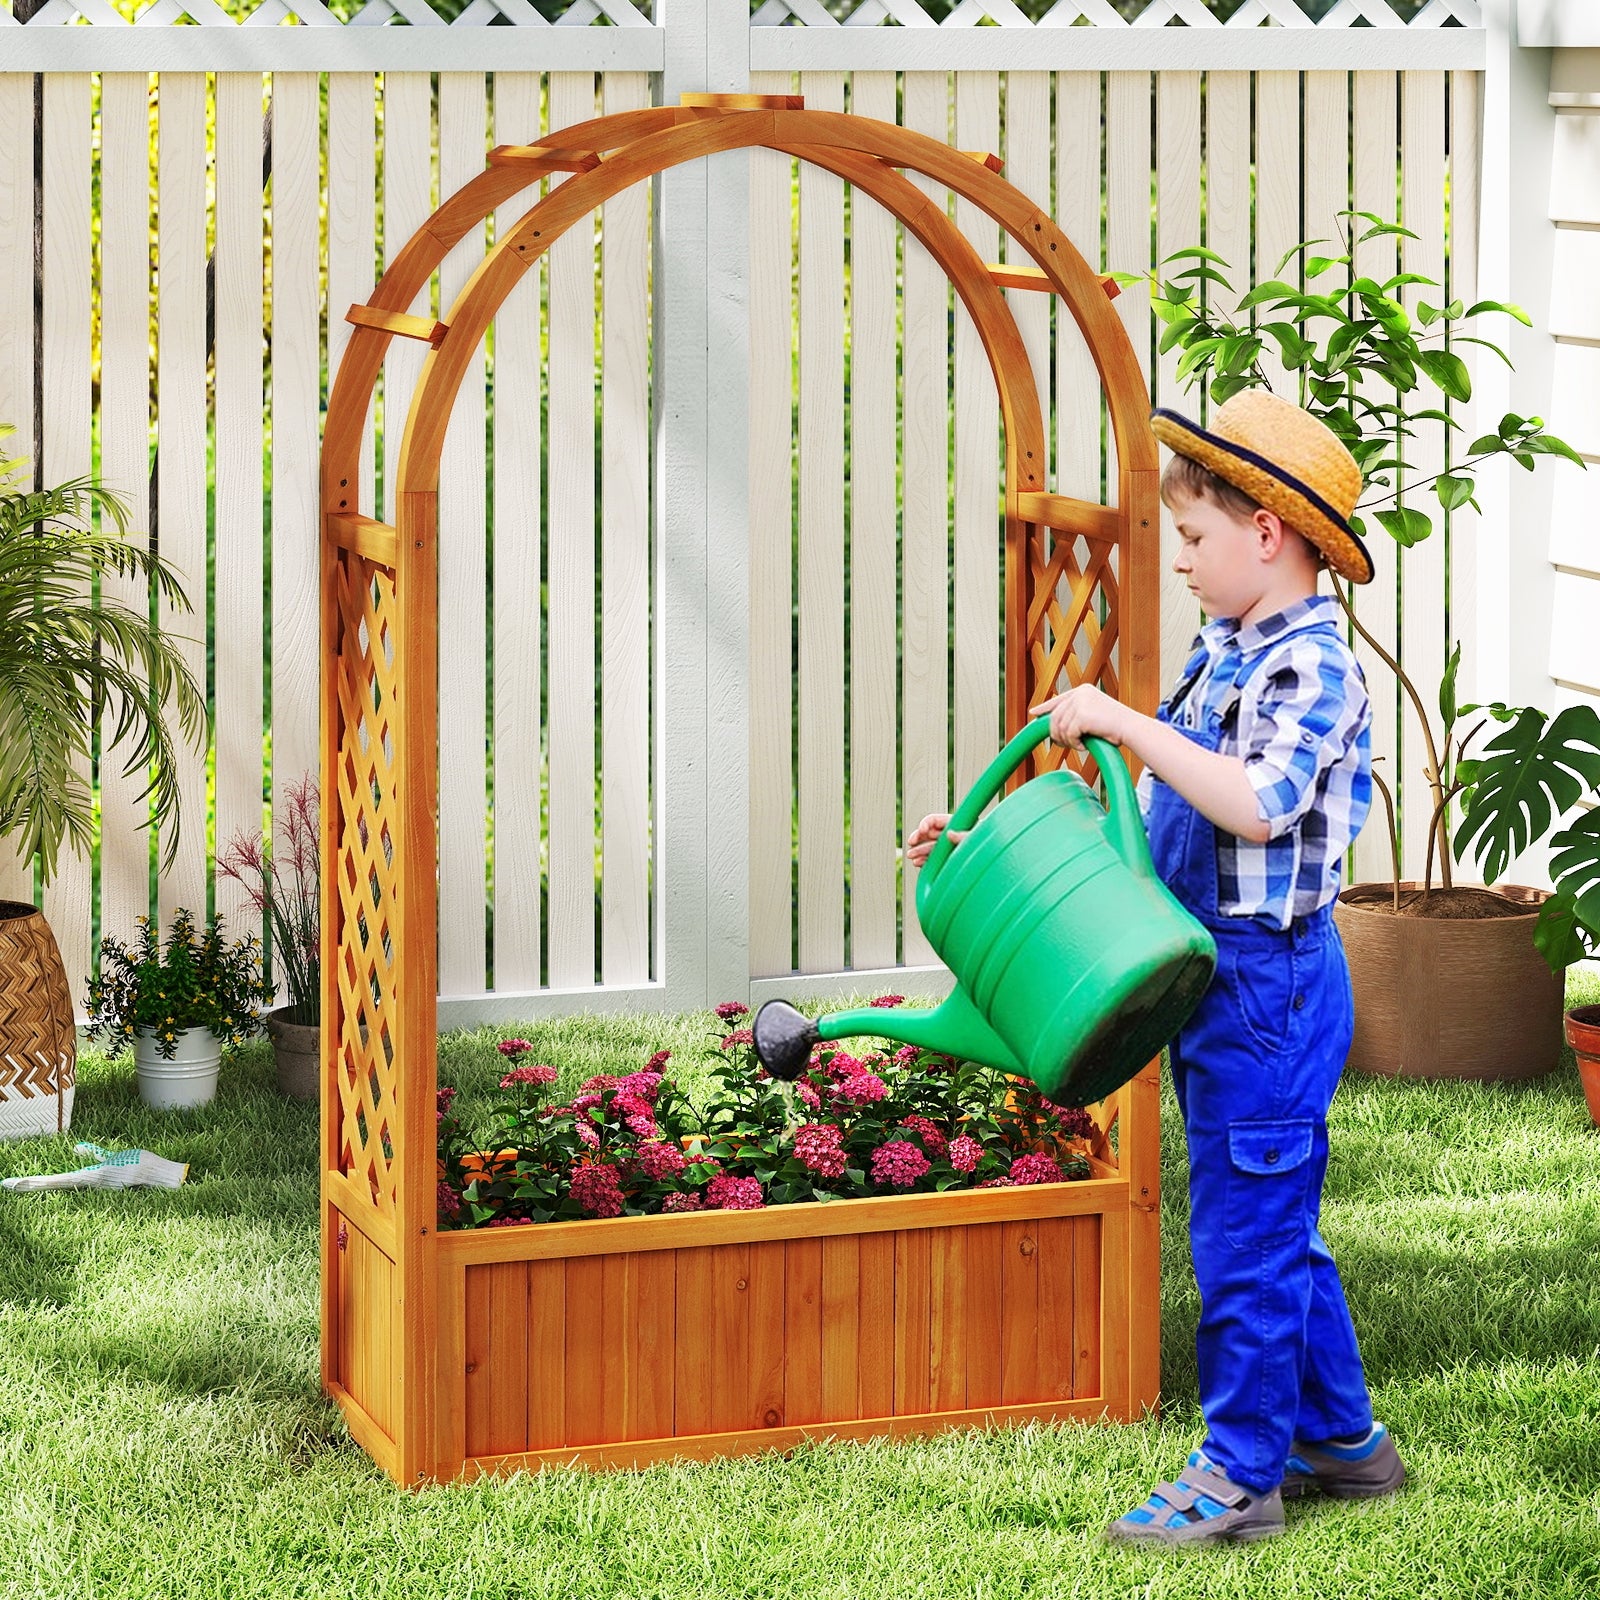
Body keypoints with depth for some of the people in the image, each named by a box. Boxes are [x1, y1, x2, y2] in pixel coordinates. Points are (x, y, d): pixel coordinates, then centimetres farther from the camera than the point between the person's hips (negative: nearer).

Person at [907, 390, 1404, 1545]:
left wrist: (1123, 722, -28)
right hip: (1218, 983, 10)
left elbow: (1256, 804, -32)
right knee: (1276, 1229, 18)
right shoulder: (1224, 657, 13)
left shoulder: (1311, 665, -16)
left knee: (1247, 1231, -3)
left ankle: (1241, 1477, 5)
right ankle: (1341, 1439, 29)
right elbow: (1149, 822, 19)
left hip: (1269, 981, -10)